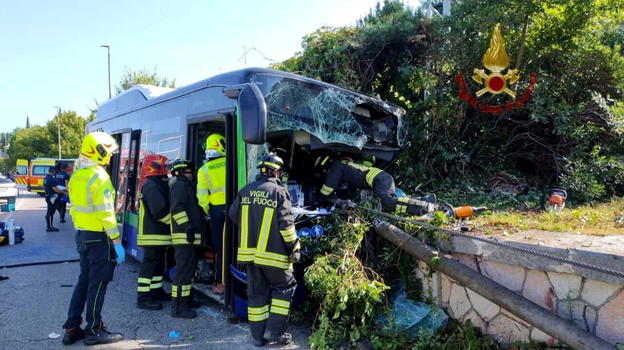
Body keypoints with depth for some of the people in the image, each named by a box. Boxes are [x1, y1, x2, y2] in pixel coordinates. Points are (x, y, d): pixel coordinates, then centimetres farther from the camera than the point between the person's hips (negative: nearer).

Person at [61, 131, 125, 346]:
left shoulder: (76, 177, 10)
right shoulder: (99, 177, -18)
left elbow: (73, 209, 15)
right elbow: (106, 214, -21)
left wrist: (80, 229, 22)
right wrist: (117, 242, -18)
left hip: (82, 235, 9)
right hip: (99, 238, -9)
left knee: (84, 280, 17)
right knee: (98, 283, 2)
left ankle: (72, 328, 24)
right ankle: (94, 331, 12)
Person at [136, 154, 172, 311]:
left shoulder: (158, 185, 18)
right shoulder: (151, 186, -16)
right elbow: (159, 210, -24)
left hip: (159, 234, 10)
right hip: (153, 235, -10)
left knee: (159, 263, 18)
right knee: (150, 264, -6)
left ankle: (156, 291, 29)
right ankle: (143, 298, -1)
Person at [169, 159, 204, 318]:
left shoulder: (186, 186, 23)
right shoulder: (180, 185, -10)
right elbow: (177, 209, -23)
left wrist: (191, 227, 26)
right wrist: (188, 227, -26)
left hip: (190, 236, 11)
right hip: (184, 236, -11)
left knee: (190, 268, 19)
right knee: (184, 270, -10)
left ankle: (186, 299, 31)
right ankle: (178, 308, -7)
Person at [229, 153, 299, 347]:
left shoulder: (246, 191, 3)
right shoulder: (279, 192, -11)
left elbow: (233, 214, 12)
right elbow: (286, 224, -15)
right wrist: (294, 247, -3)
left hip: (249, 252, 5)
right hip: (272, 253, -5)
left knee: (256, 293, 14)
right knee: (284, 287, 13)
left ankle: (258, 336, 21)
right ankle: (274, 331, 9)